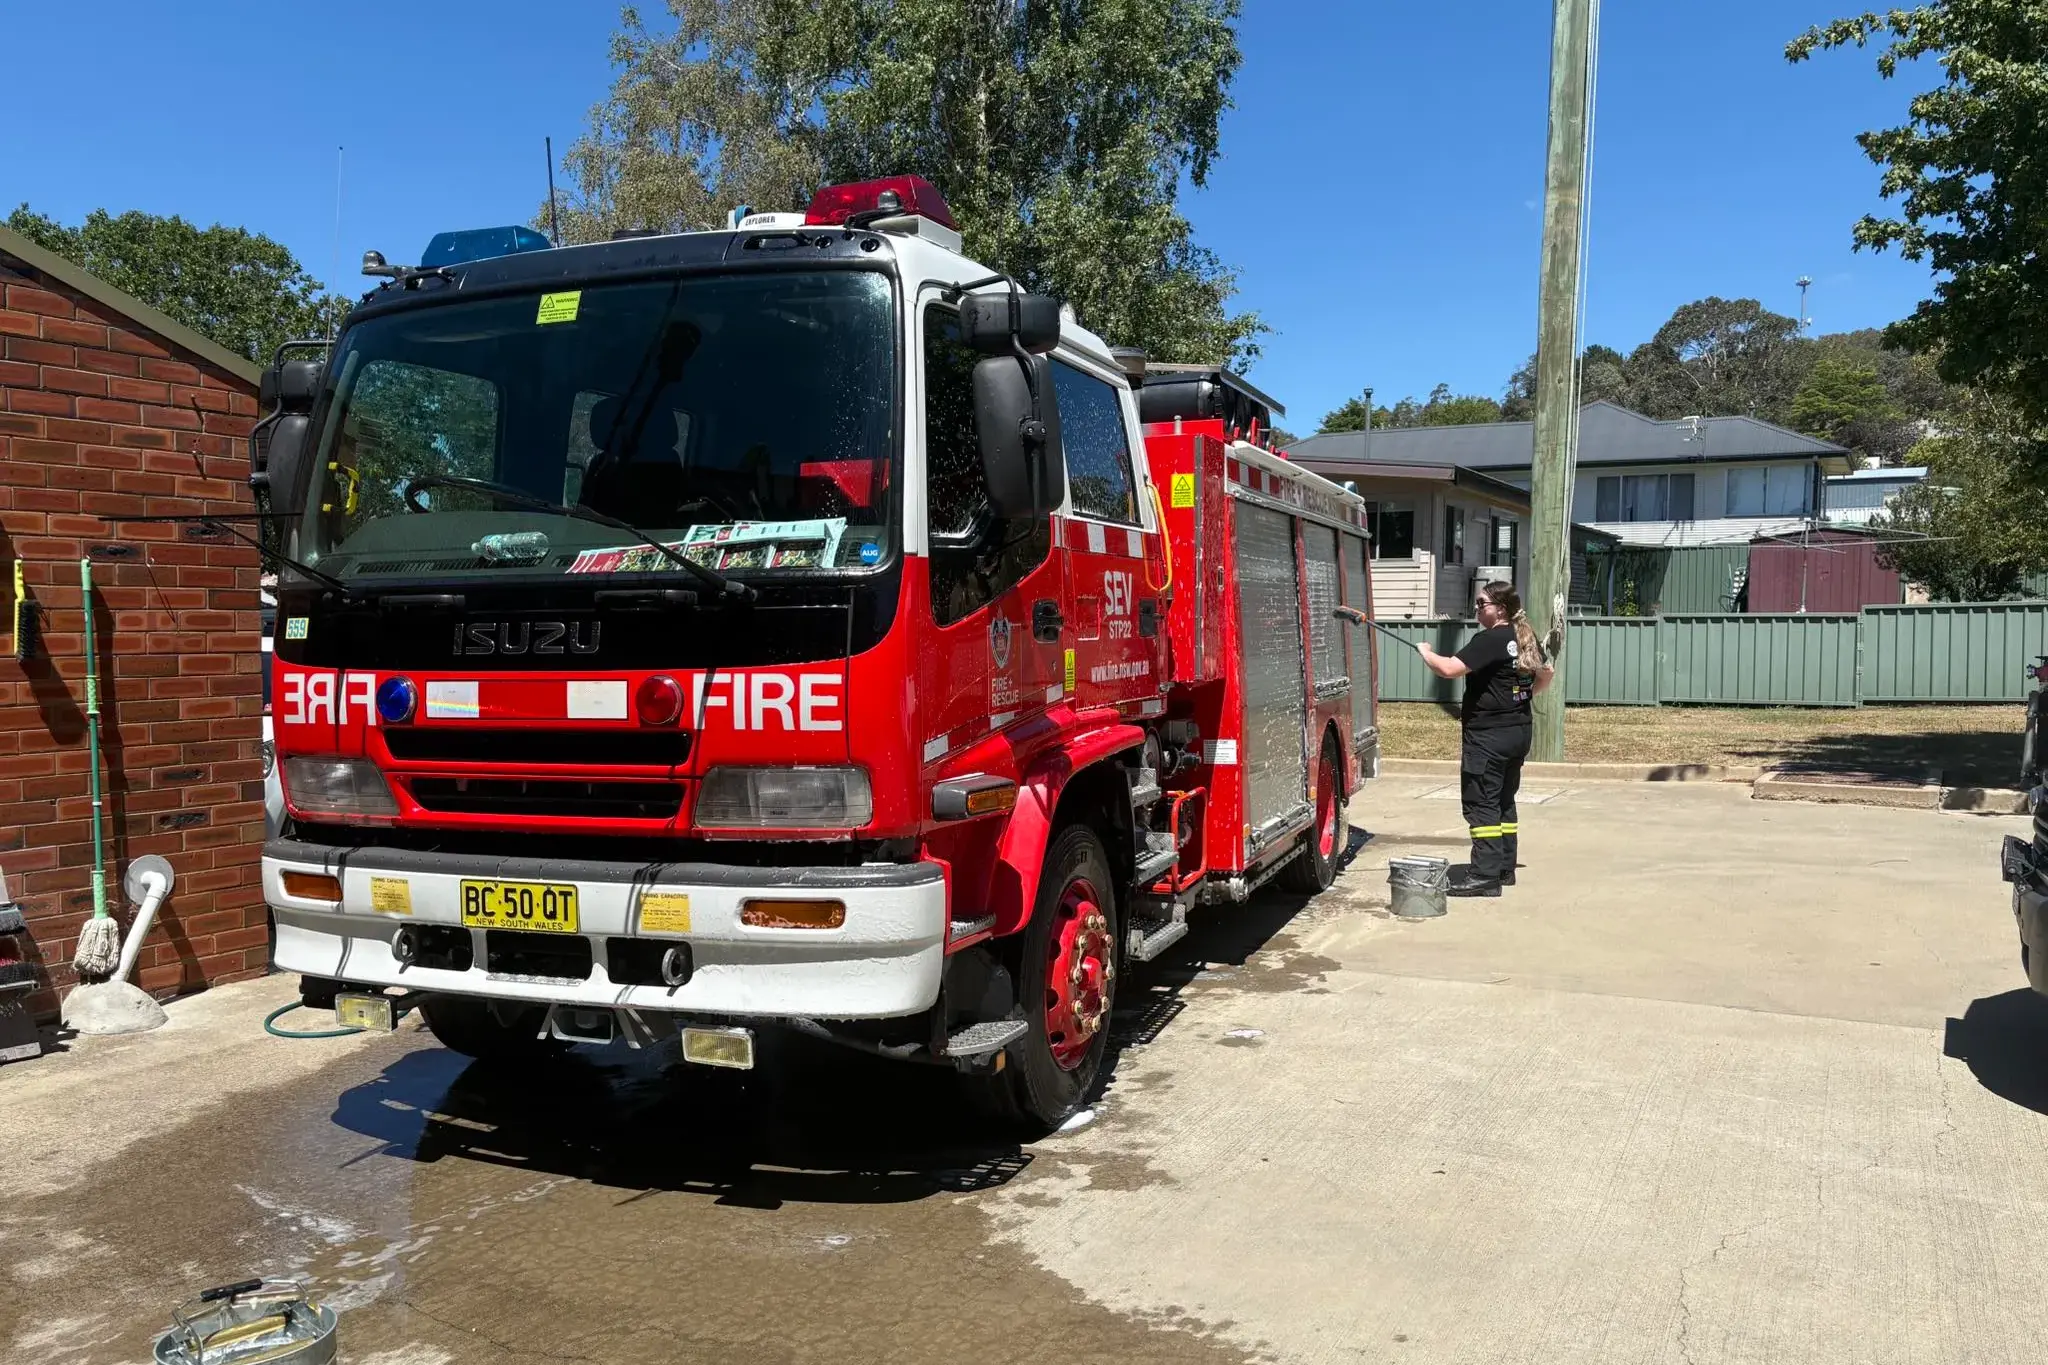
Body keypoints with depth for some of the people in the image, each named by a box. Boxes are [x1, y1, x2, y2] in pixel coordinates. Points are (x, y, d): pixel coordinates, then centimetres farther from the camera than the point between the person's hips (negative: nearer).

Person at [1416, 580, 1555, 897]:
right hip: (1519, 731, 10)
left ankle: (1485, 874, -7)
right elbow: (1547, 674, 23)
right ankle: (1505, 868, 24)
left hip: (1488, 736, -9)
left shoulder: (1489, 640, -19)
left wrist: (1425, 653, -8)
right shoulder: (1527, 638, 10)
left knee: (1481, 804, -6)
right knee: (1504, 801, 18)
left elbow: (1448, 669, -26)